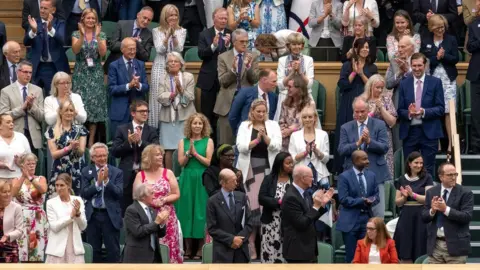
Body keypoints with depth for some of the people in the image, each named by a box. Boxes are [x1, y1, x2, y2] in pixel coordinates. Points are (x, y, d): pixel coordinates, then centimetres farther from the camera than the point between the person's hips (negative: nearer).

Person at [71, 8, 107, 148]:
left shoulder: (101, 34, 3)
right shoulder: (76, 34, 1)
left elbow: (103, 53, -11)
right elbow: (75, 50, -16)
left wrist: (97, 36, -22)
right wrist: (82, 35, -27)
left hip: (95, 75, 1)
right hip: (80, 74, -1)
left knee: (94, 106, 0)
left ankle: (91, 141, 7)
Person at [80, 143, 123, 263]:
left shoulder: (117, 172, 0)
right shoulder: (86, 171, 5)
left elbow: (120, 193, -9)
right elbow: (84, 193, -4)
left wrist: (107, 180, -18)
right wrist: (98, 182, -15)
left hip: (110, 216, -2)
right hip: (92, 215, 2)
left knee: (113, 251, 0)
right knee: (93, 250, 9)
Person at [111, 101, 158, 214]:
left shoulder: (152, 131, 7)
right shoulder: (122, 129, 6)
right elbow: (115, 152, -1)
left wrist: (140, 141, -19)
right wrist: (128, 142, -15)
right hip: (127, 175, 0)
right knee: (125, 210, 4)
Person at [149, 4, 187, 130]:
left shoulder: (182, 31, 7)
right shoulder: (156, 31, 5)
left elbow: (179, 49, -6)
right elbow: (159, 50, -7)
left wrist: (173, 34, -18)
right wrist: (167, 35, -17)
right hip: (160, 68, -1)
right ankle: (158, 128, 0)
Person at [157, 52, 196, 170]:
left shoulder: (189, 77, 4)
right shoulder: (163, 79, 9)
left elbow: (190, 98, -3)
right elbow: (160, 97, -3)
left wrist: (180, 88, -17)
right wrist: (172, 94, -17)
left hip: (185, 117, -1)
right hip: (168, 117, 1)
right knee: (169, 149, 1)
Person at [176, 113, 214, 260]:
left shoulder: (208, 141, 3)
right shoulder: (183, 141, 8)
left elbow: (208, 162, -5)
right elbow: (181, 162, 0)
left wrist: (195, 153, -11)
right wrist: (188, 152, -15)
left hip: (202, 179, -2)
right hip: (187, 179, 2)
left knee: (201, 210, -3)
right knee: (186, 210, 2)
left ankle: (201, 248, 1)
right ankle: (188, 248, 6)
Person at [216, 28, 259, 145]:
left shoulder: (252, 57, 5)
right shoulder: (223, 57, 2)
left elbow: (254, 80, -3)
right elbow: (222, 81, -4)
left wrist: (248, 66, -21)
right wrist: (233, 69, -21)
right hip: (228, 101, 0)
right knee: (226, 140, 1)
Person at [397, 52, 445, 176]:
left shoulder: (435, 82, 2)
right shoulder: (404, 84, 8)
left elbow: (441, 109, -2)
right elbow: (400, 110, 6)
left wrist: (424, 112, -19)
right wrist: (408, 113, -16)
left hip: (429, 132, -2)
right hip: (409, 131, 2)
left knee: (428, 169, 0)